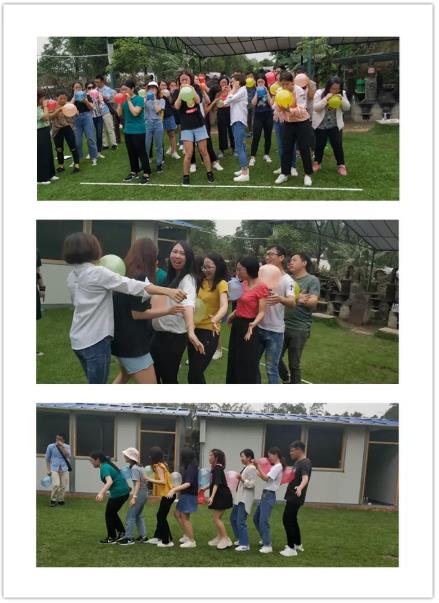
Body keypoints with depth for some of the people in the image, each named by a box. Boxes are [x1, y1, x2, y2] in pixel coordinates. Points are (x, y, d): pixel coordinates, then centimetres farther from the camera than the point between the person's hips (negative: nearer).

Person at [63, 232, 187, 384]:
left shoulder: (72, 277, 8)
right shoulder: (98, 273, -17)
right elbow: (132, 285, -24)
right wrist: (168, 291, -29)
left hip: (78, 339, 8)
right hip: (95, 340, -8)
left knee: (93, 381, 21)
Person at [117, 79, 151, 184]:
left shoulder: (139, 99, -11)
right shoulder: (124, 100, 7)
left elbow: (135, 113, -23)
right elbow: (119, 114, 7)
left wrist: (129, 100, -18)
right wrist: (120, 102, -4)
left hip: (138, 130, -7)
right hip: (127, 130, 7)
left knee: (141, 152, -4)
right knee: (131, 152, 14)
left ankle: (146, 174, 1)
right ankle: (134, 172, 25)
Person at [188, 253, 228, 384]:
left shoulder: (221, 284, -14)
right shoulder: (202, 281, 6)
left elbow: (224, 306, -31)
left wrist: (215, 319, -51)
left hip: (209, 331, -7)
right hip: (195, 329, 7)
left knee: (194, 374, -7)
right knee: (194, 372, 15)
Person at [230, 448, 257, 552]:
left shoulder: (252, 468, -15)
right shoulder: (245, 468, 14)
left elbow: (252, 484, -22)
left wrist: (242, 479, -30)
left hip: (245, 499, -11)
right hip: (239, 497, 11)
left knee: (241, 521, -9)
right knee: (233, 518, 17)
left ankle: (245, 544, 1)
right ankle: (240, 539, 31)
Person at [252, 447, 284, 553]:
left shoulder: (278, 467, -13)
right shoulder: (274, 467, 17)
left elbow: (266, 478, -24)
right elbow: (266, 478, 14)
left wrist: (257, 467, -29)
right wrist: (260, 474, 4)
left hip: (269, 495, -10)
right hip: (265, 494, 10)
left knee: (263, 520, -14)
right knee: (256, 518, 17)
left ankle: (268, 546, -10)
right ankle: (266, 539, 29)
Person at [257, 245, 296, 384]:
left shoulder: (286, 280, -11)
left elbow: (292, 302, -27)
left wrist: (280, 299, -48)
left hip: (275, 331, -6)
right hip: (258, 327, 6)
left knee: (271, 368, 1)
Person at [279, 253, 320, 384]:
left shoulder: (312, 280, -5)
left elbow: (313, 302, -17)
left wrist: (301, 300, -39)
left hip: (299, 329, -5)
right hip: (282, 326, 5)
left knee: (294, 364, 2)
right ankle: (286, 379, 37)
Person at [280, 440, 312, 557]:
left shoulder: (306, 463, -19)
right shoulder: (296, 462, 11)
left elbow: (305, 478, -37)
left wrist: (300, 487, -56)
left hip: (296, 497, -10)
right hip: (292, 496, 10)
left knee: (287, 520, -8)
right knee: (292, 520, 18)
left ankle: (292, 548, -2)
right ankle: (298, 544, 31)